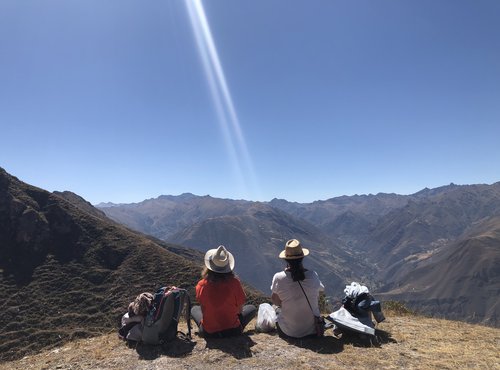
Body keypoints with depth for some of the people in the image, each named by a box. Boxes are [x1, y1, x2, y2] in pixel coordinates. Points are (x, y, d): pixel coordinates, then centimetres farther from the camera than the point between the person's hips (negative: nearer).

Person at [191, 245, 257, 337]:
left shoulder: (201, 285, -16)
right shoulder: (234, 283, -20)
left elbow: (203, 308, -2)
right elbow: (240, 310, -8)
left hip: (208, 332, 0)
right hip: (233, 330, 0)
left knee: (194, 309, 29)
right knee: (252, 308, 21)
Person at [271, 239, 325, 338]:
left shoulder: (278, 278, -20)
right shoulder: (313, 276, -16)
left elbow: (275, 301, -5)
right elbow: (317, 296, 3)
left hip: (288, 331, 0)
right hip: (312, 329, 1)